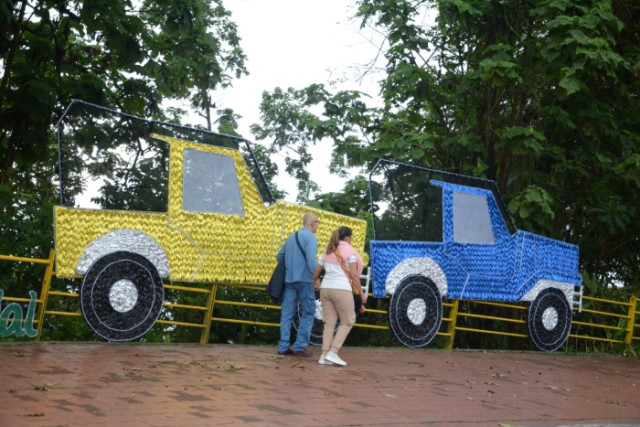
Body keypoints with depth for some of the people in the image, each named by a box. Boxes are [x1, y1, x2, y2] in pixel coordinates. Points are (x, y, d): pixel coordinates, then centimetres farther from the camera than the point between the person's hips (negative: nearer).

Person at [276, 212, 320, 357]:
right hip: (304, 279, -7)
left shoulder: (291, 237, 18)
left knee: (287, 313, 5)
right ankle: (300, 345, -2)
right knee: (308, 312, 2)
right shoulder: (310, 237, -6)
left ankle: (283, 346, 3)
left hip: (289, 280, 7)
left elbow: (279, 256, 21)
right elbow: (311, 259, -18)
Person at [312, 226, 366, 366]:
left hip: (325, 288, 6)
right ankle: (333, 352, -5)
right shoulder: (349, 250, -1)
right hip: (341, 289, -6)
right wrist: (361, 293, -3)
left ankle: (324, 355, 4)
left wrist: (316, 281, 40)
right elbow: (354, 274, -8)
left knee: (329, 323, 10)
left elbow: (316, 271, 19)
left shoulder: (328, 251, 17)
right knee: (347, 322, 5)